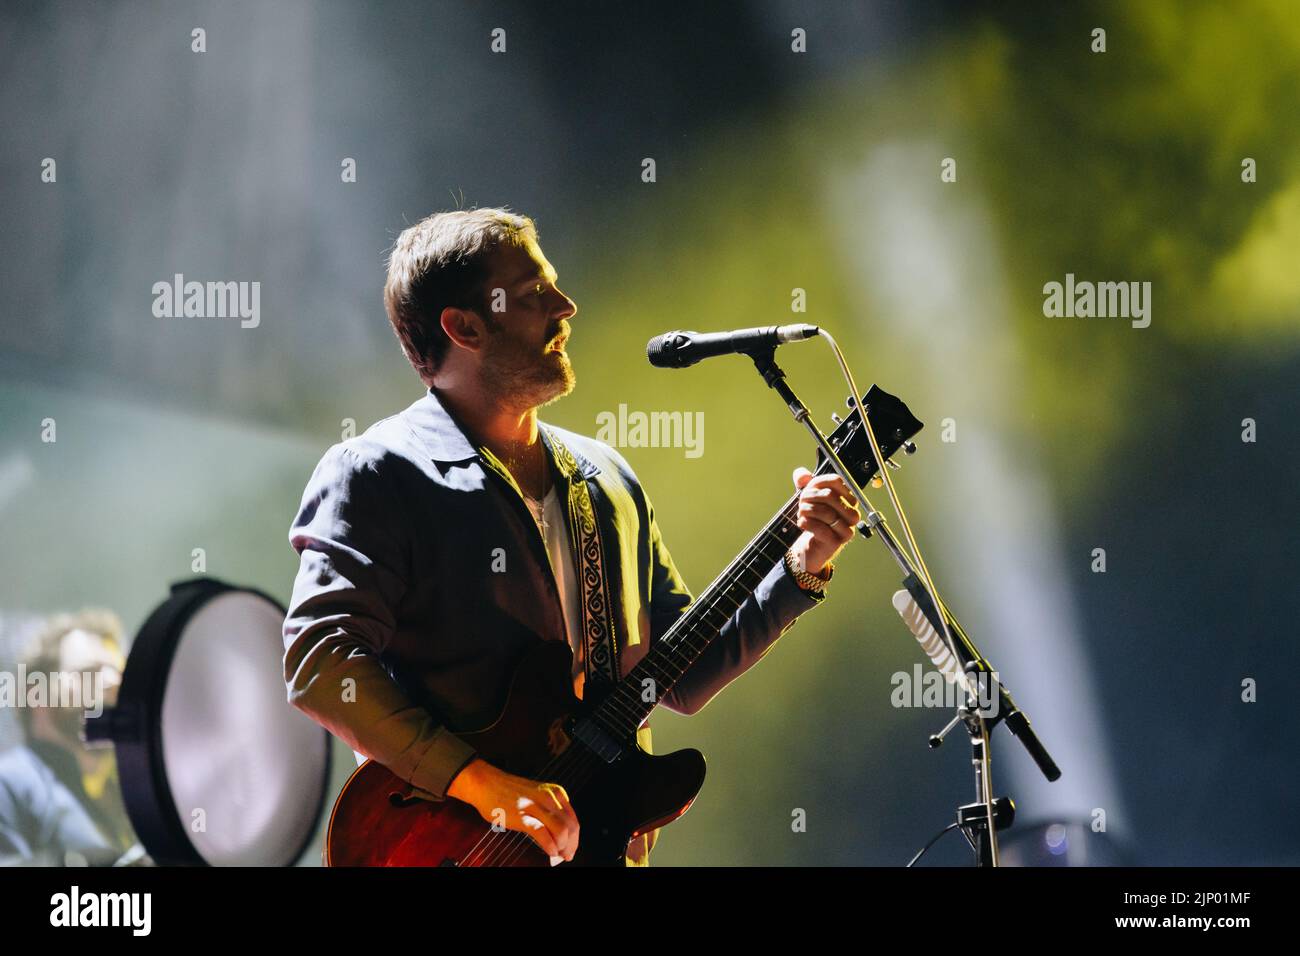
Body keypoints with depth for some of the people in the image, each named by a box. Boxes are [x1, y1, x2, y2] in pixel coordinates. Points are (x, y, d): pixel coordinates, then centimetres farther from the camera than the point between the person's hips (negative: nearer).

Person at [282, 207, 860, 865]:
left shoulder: (607, 480, 17)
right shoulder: (376, 473, -4)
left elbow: (682, 676, 20)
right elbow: (319, 660, -16)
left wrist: (800, 570, 8)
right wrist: (480, 784, -23)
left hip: (608, 844, 7)